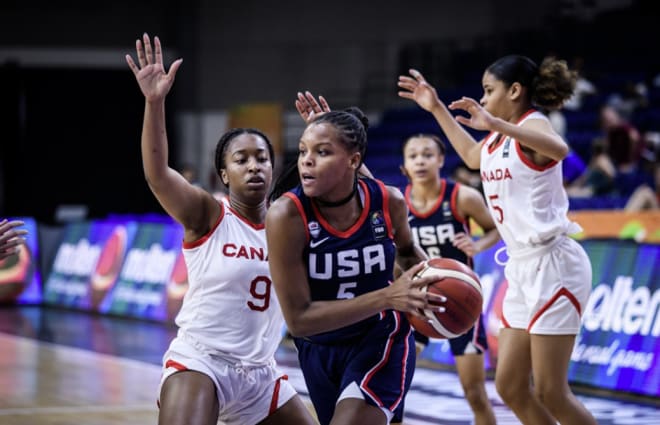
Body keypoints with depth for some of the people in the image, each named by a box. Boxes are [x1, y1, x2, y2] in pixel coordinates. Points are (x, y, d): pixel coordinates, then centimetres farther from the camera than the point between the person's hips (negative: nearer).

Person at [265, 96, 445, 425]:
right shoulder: (286, 215, -24)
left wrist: (429, 279, -11)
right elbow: (298, 318, -24)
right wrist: (387, 297, -31)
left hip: (381, 341, -1)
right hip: (319, 349, 1)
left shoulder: (388, 201, -15)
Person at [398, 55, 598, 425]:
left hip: (553, 265, -9)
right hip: (523, 268, 9)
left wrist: (495, 124, -47)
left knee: (551, 393, -9)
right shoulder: (501, 135, 13)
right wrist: (437, 108, 35)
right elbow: (472, 156, 38)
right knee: (510, 387, 8)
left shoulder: (533, 124, -12)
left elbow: (559, 149, -38)